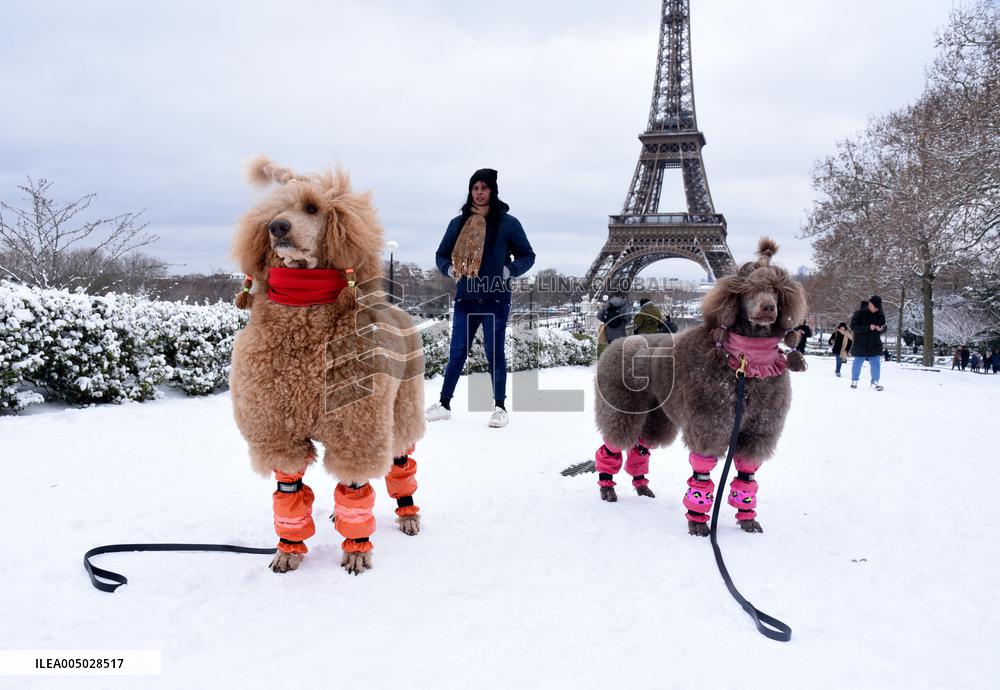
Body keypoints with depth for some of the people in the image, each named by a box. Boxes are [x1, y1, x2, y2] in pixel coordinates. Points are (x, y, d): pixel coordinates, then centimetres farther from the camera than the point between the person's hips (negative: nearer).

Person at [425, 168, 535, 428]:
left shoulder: (508, 223, 0)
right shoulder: (459, 222, 7)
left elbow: (527, 256, 5)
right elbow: (442, 254, 16)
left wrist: (509, 271, -11)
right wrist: (450, 269, -4)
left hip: (496, 299, -2)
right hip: (466, 298, 3)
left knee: (494, 353, 1)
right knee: (457, 353, 7)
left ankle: (500, 407, 12)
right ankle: (444, 404, 18)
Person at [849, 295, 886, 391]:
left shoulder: (880, 315, 2)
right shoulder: (859, 313, -11)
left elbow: (884, 327, 12)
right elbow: (853, 327, -16)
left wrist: (881, 329, -14)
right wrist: (868, 327, -26)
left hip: (875, 345, 3)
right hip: (860, 344, -3)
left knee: (876, 363, -3)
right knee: (857, 362, 10)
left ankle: (875, 382, 5)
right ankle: (854, 380, 28)